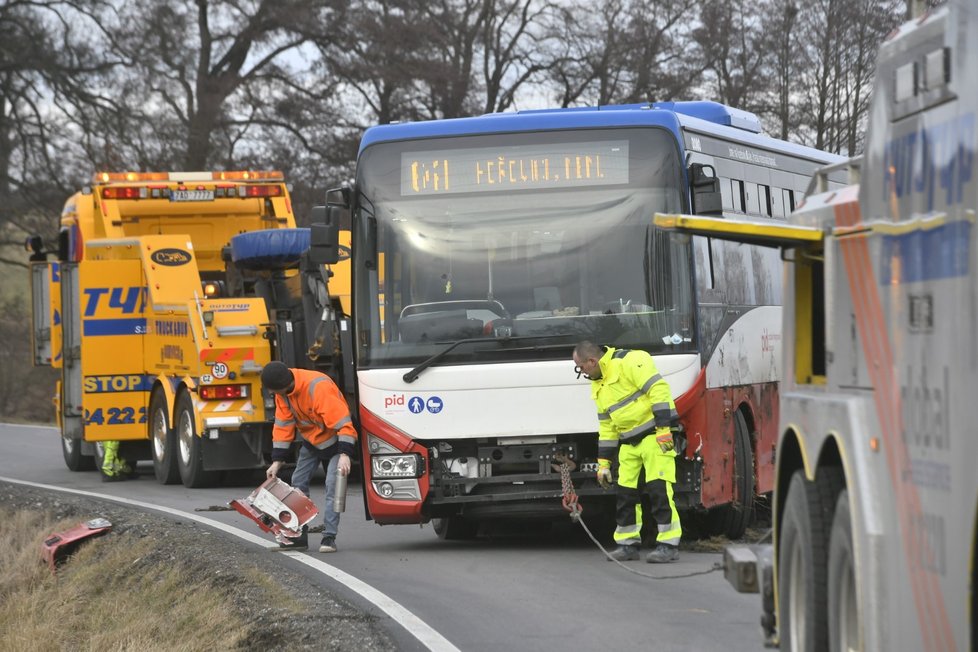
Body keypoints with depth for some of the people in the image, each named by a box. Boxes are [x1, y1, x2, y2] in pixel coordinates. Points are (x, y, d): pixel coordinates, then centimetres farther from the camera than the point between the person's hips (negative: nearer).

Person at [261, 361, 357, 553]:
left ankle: (329, 537, -14)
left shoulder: (319, 388, -36)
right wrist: (277, 461, -4)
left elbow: (342, 422, -36)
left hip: (333, 440, -7)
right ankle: (299, 536, 10)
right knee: (298, 483, 4)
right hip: (310, 440, 7)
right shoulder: (282, 392, -12)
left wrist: (344, 454, -44)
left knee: (332, 486, -15)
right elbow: (283, 425, -2)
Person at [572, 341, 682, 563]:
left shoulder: (629, 362, -14)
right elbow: (606, 426, 20)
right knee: (625, 492, 7)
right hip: (629, 443, 9)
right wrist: (603, 463, 18)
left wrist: (663, 429, -24)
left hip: (654, 435, -9)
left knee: (659, 489, -13)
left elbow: (658, 389, -21)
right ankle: (628, 544, 16)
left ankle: (669, 545, -10)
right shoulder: (599, 386, 15)